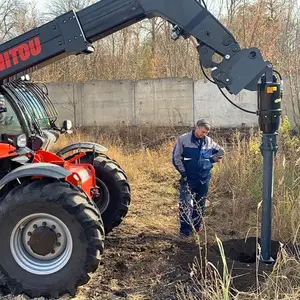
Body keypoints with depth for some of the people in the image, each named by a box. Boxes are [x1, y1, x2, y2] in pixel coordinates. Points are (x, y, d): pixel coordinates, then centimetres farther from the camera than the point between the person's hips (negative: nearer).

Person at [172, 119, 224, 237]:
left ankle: (197, 227, 27)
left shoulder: (209, 141, 3)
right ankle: (185, 231, 1)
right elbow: (176, 157, -6)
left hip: (204, 179, 4)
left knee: (200, 205, 12)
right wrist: (183, 173, -9)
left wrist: (211, 159, 4)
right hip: (188, 179, -4)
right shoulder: (183, 139, -8)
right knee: (186, 205, -7)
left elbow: (221, 151, 18)